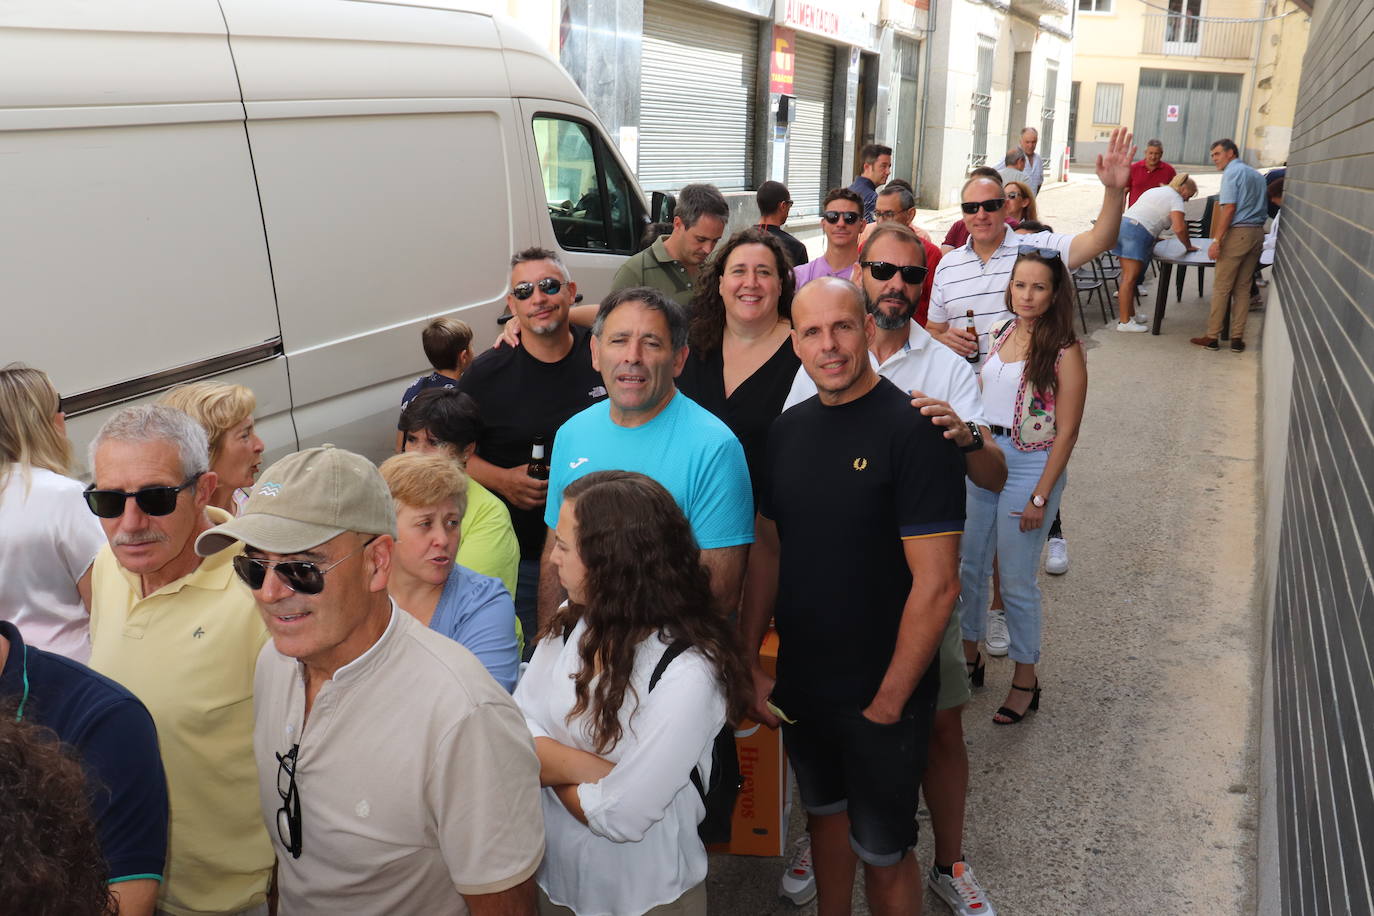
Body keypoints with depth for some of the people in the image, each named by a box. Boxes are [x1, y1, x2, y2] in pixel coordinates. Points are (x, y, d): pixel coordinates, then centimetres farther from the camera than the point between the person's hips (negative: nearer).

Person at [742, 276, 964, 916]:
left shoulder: (912, 431, -18)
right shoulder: (789, 429, 2)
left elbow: (936, 585, -20)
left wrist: (888, 702, -16)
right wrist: (749, 665, 4)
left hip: (881, 698, -6)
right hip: (798, 686, 6)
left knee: (883, 852, 10)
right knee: (824, 813, 24)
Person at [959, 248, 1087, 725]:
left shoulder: (1064, 350, -13)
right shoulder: (1001, 335, 5)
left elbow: (1066, 432, -13)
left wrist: (1040, 496, -16)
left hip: (1031, 467, -6)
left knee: (1017, 580, 3)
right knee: (970, 565, 15)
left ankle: (1025, 678, 20)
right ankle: (968, 653, 35)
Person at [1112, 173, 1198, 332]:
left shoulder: (1155, 191, 27)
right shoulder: (1175, 198, 0)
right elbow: (1179, 228, -11)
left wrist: (1154, 238, 32)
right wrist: (1188, 246, 3)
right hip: (1138, 232, -9)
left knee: (1128, 276, 15)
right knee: (1130, 278, -8)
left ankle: (1130, 314, 23)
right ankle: (1124, 322, -6)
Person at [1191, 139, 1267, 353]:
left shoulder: (1232, 172, -6)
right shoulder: (1256, 175, 19)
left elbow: (1229, 208, -15)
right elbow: (1259, 208, 17)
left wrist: (1216, 240, -17)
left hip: (1238, 232, -8)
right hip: (1258, 232, 8)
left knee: (1221, 287, -2)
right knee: (1242, 288, 9)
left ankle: (1212, 337, 0)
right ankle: (1237, 338, 8)